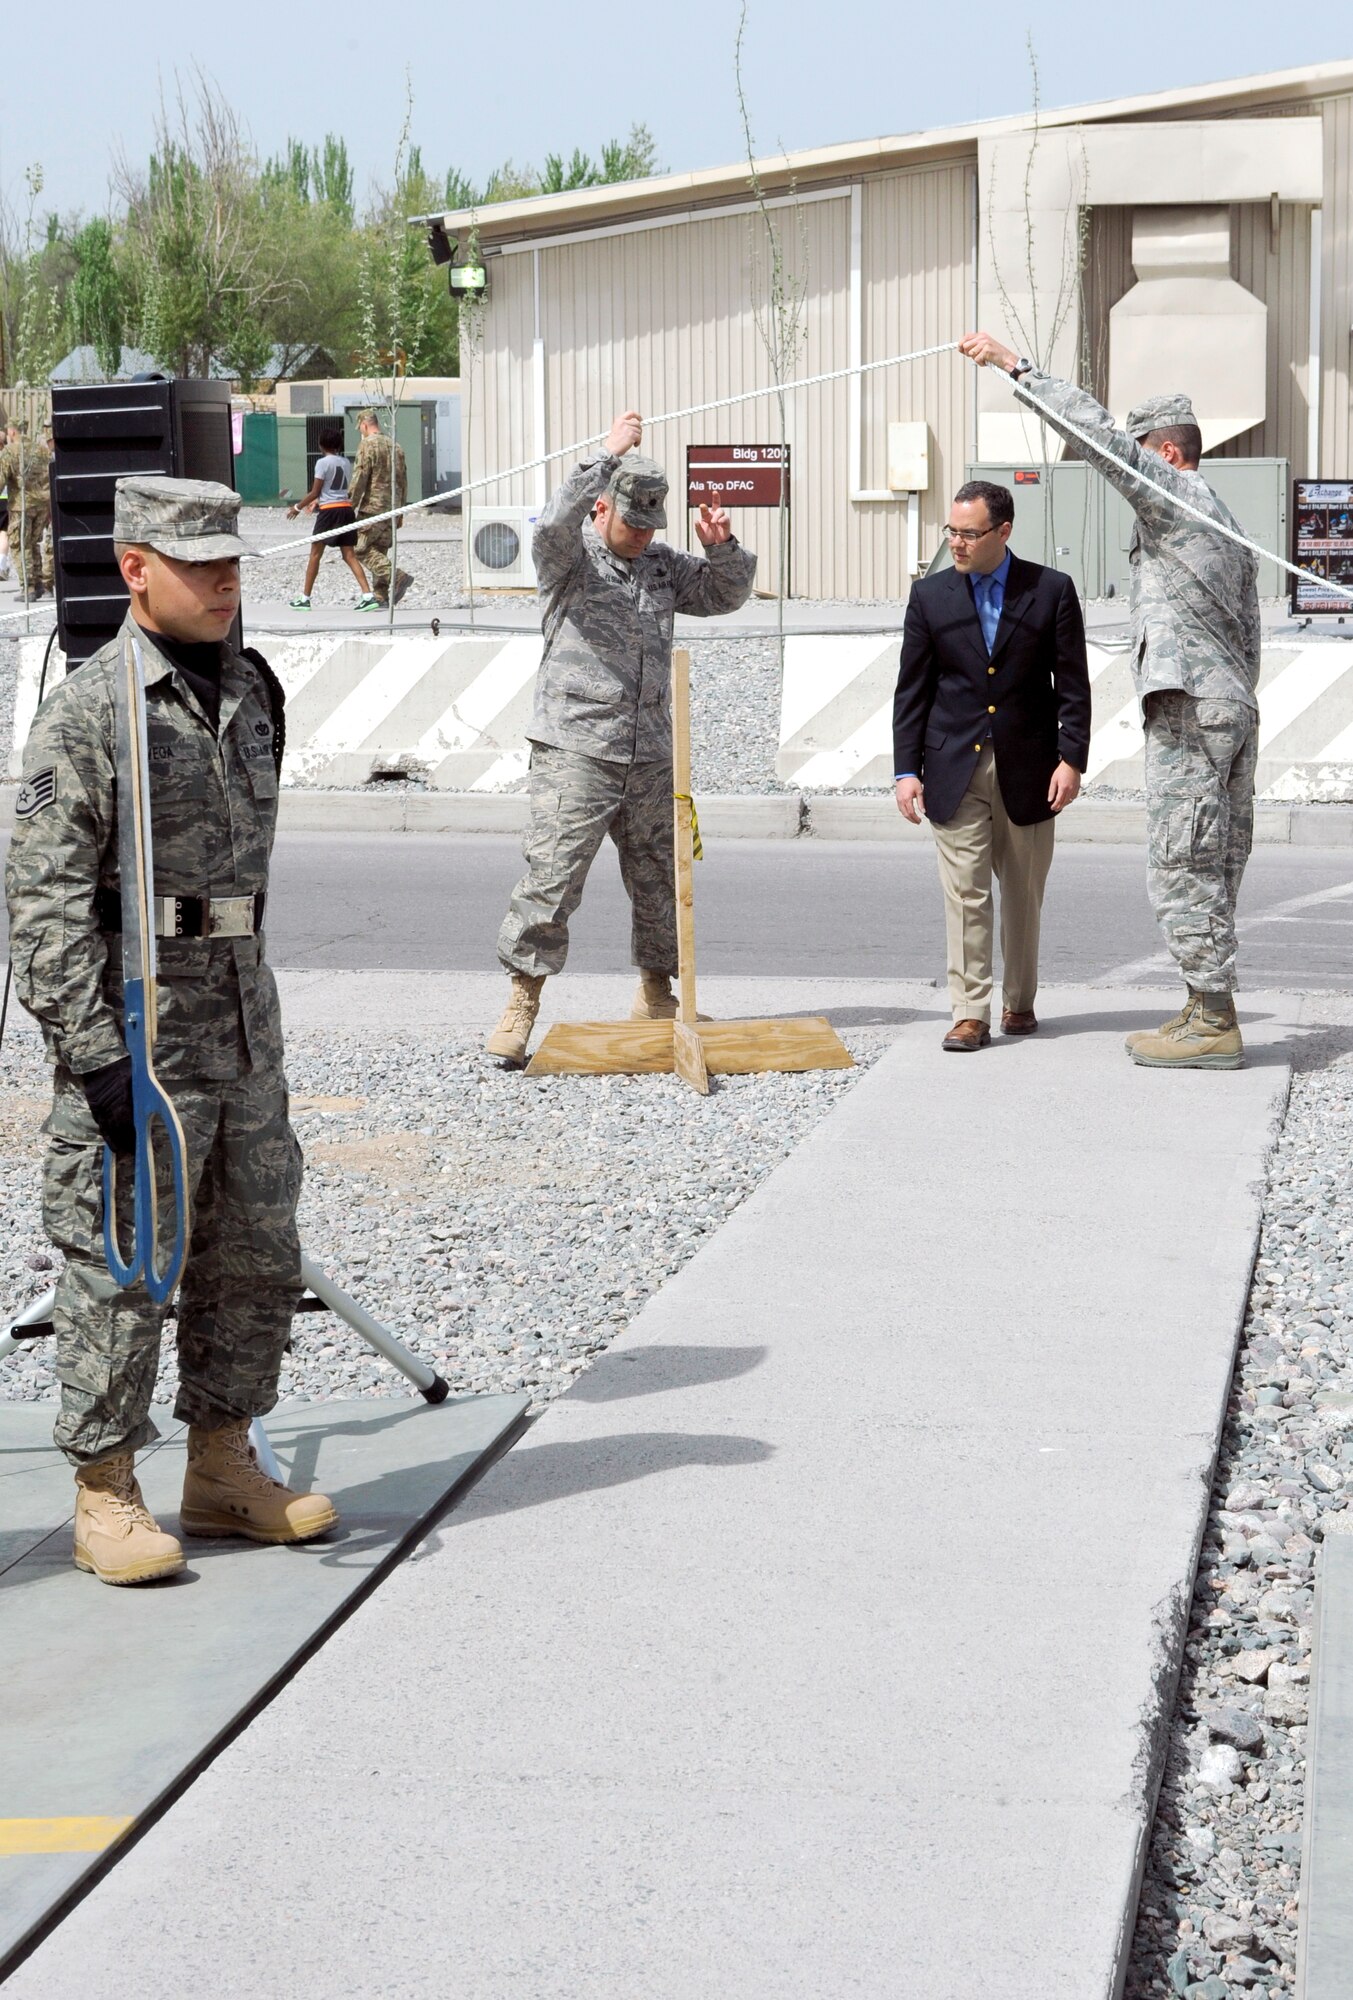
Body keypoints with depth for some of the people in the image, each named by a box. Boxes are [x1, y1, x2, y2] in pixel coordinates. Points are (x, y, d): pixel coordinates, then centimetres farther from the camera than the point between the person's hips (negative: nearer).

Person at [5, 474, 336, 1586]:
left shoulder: (251, 691, 12)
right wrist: (93, 1054, -21)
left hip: (244, 1014, 8)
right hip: (133, 1021, -7)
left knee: (256, 1252, 11)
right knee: (122, 1263, -2)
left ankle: (223, 1470, 23)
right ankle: (105, 1496, 8)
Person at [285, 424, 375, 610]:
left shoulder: (323, 462, -7)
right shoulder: (346, 463, 12)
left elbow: (315, 492, -7)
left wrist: (297, 508, 6)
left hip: (329, 511, -6)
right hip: (346, 508, 6)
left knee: (315, 554, 5)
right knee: (349, 555, 3)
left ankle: (304, 598, 10)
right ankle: (368, 595, -11)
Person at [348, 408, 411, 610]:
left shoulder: (367, 445, -9)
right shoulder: (395, 446, 14)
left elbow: (360, 478, -15)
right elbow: (403, 480, 17)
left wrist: (351, 505, -8)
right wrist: (400, 511, 22)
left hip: (373, 506, -8)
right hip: (392, 508, 8)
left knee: (363, 549, -4)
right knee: (380, 549, 11)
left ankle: (398, 577, -20)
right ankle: (380, 597, 7)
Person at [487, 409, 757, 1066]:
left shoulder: (663, 565, 15)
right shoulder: (570, 558, -1)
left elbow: (725, 595, 19)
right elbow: (555, 525, -23)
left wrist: (722, 548, -2)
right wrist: (609, 454, -25)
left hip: (651, 758, 6)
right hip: (576, 753, -6)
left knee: (662, 881, 12)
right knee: (550, 878, -10)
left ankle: (656, 995, 27)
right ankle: (522, 1003, -4)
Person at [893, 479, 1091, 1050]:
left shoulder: (1052, 591, 0)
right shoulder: (930, 596, 4)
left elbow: (1073, 685, 1)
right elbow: (912, 691, 5)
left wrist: (1071, 758, -8)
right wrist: (906, 769, -1)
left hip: (1028, 770, 0)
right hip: (955, 768, 0)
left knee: (1024, 894, 9)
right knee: (965, 894, -5)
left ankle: (1019, 1002, 24)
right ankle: (970, 1013, -3)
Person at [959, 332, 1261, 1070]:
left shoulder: (1175, 495, -6)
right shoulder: (1228, 524, 21)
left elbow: (1099, 434, -16)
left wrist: (1015, 366, -14)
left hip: (1188, 708, -10)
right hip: (1233, 705, 10)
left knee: (1182, 868, -8)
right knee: (1210, 869, 11)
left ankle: (1213, 1023, -8)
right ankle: (1207, 1011, 13)